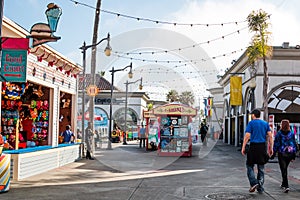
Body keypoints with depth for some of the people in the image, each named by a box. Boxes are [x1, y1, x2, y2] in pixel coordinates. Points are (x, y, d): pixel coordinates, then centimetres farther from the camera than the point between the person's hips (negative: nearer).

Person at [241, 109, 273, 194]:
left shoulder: (251, 123, -2)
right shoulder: (265, 123, 11)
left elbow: (247, 136, -9)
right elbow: (270, 136, 5)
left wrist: (243, 148, -6)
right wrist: (271, 148, 10)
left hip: (253, 146, -4)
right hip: (263, 146, 4)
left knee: (250, 166, 8)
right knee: (261, 168, 10)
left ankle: (254, 183, -9)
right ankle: (260, 188, 12)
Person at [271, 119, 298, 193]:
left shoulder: (279, 133, -8)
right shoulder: (292, 134, 3)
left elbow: (276, 144, -6)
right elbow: (294, 145, 6)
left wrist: (273, 154, 0)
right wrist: (294, 156, 12)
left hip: (281, 154, -4)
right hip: (290, 154, 4)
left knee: (283, 170, -3)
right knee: (285, 169, 20)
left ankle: (286, 186, -14)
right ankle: (283, 184, 31)